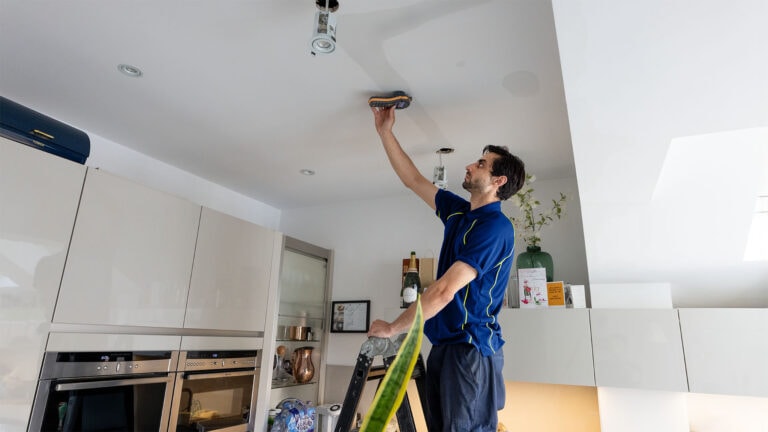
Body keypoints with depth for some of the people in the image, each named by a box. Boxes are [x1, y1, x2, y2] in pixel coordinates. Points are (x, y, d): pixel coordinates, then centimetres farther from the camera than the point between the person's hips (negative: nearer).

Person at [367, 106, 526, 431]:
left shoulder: (495, 227, -17)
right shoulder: (459, 212, 9)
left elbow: (443, 291, -23)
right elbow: (413, 180, 18)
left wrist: (392, 328, -14)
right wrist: (385, 132, 15)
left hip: (471, 350, -8)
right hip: (443, 345, 9)